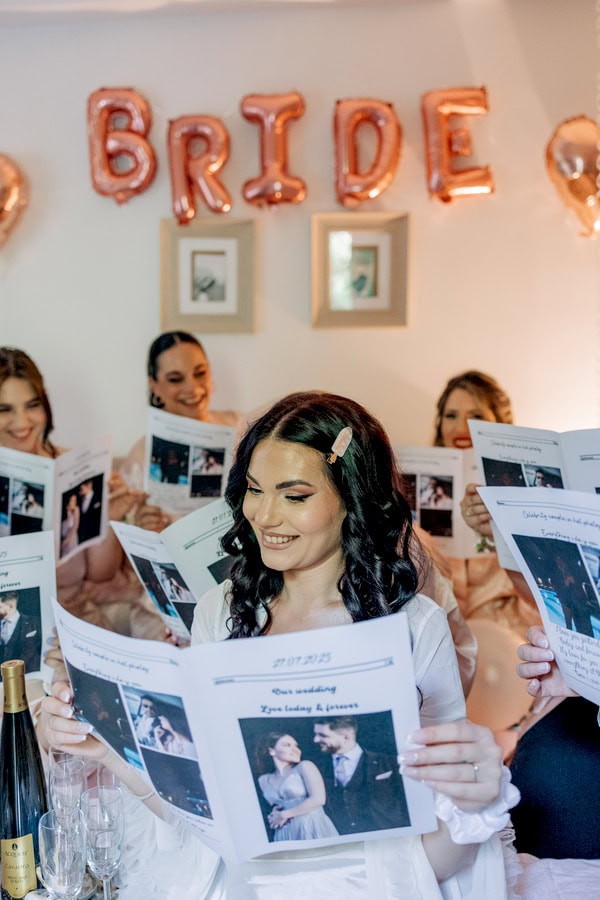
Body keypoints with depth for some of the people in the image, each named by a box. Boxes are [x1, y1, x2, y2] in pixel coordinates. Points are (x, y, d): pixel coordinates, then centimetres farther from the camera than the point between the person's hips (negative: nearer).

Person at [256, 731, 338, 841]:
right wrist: (274, 813, 3)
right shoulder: (264, 780, 13)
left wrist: (284, 815, -6)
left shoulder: (305, 766, 0)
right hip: (285, 835, 3)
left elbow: (318, 799, -10)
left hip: (313, 829, -3)